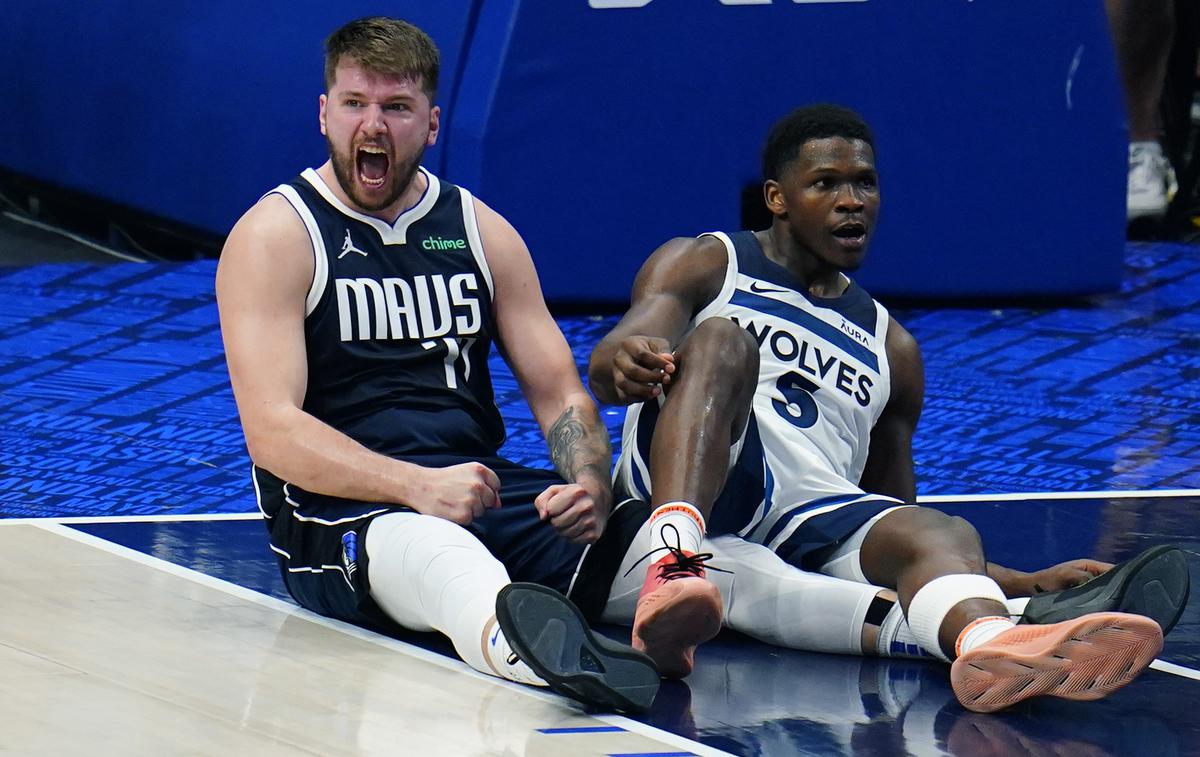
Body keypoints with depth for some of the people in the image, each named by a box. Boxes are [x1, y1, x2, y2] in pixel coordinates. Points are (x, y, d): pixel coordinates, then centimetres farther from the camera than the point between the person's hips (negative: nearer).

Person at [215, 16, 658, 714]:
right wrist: (418, 487, -27)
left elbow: (560, 392, 14)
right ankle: (533, 643, -76)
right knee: (433, 550, -45)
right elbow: (272, 431, -12)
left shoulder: (483, 232, 16)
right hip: (342, 509, -9)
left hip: (479, 484, 9)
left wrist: (591, 486, -11)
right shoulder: (274, 237, 0)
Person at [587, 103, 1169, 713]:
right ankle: (673, 566, -58)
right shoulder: (704, 265, 19)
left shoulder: (891, 348, 33)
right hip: (680, 497, -3)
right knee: (720, 339, -30)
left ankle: (987, 643, -69)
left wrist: (1032, 583, 15)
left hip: (811, 523, 3)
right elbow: (606, 366, 0)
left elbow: (895, 527, 34)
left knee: (941, 534, -29)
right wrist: (625, 365, -29)